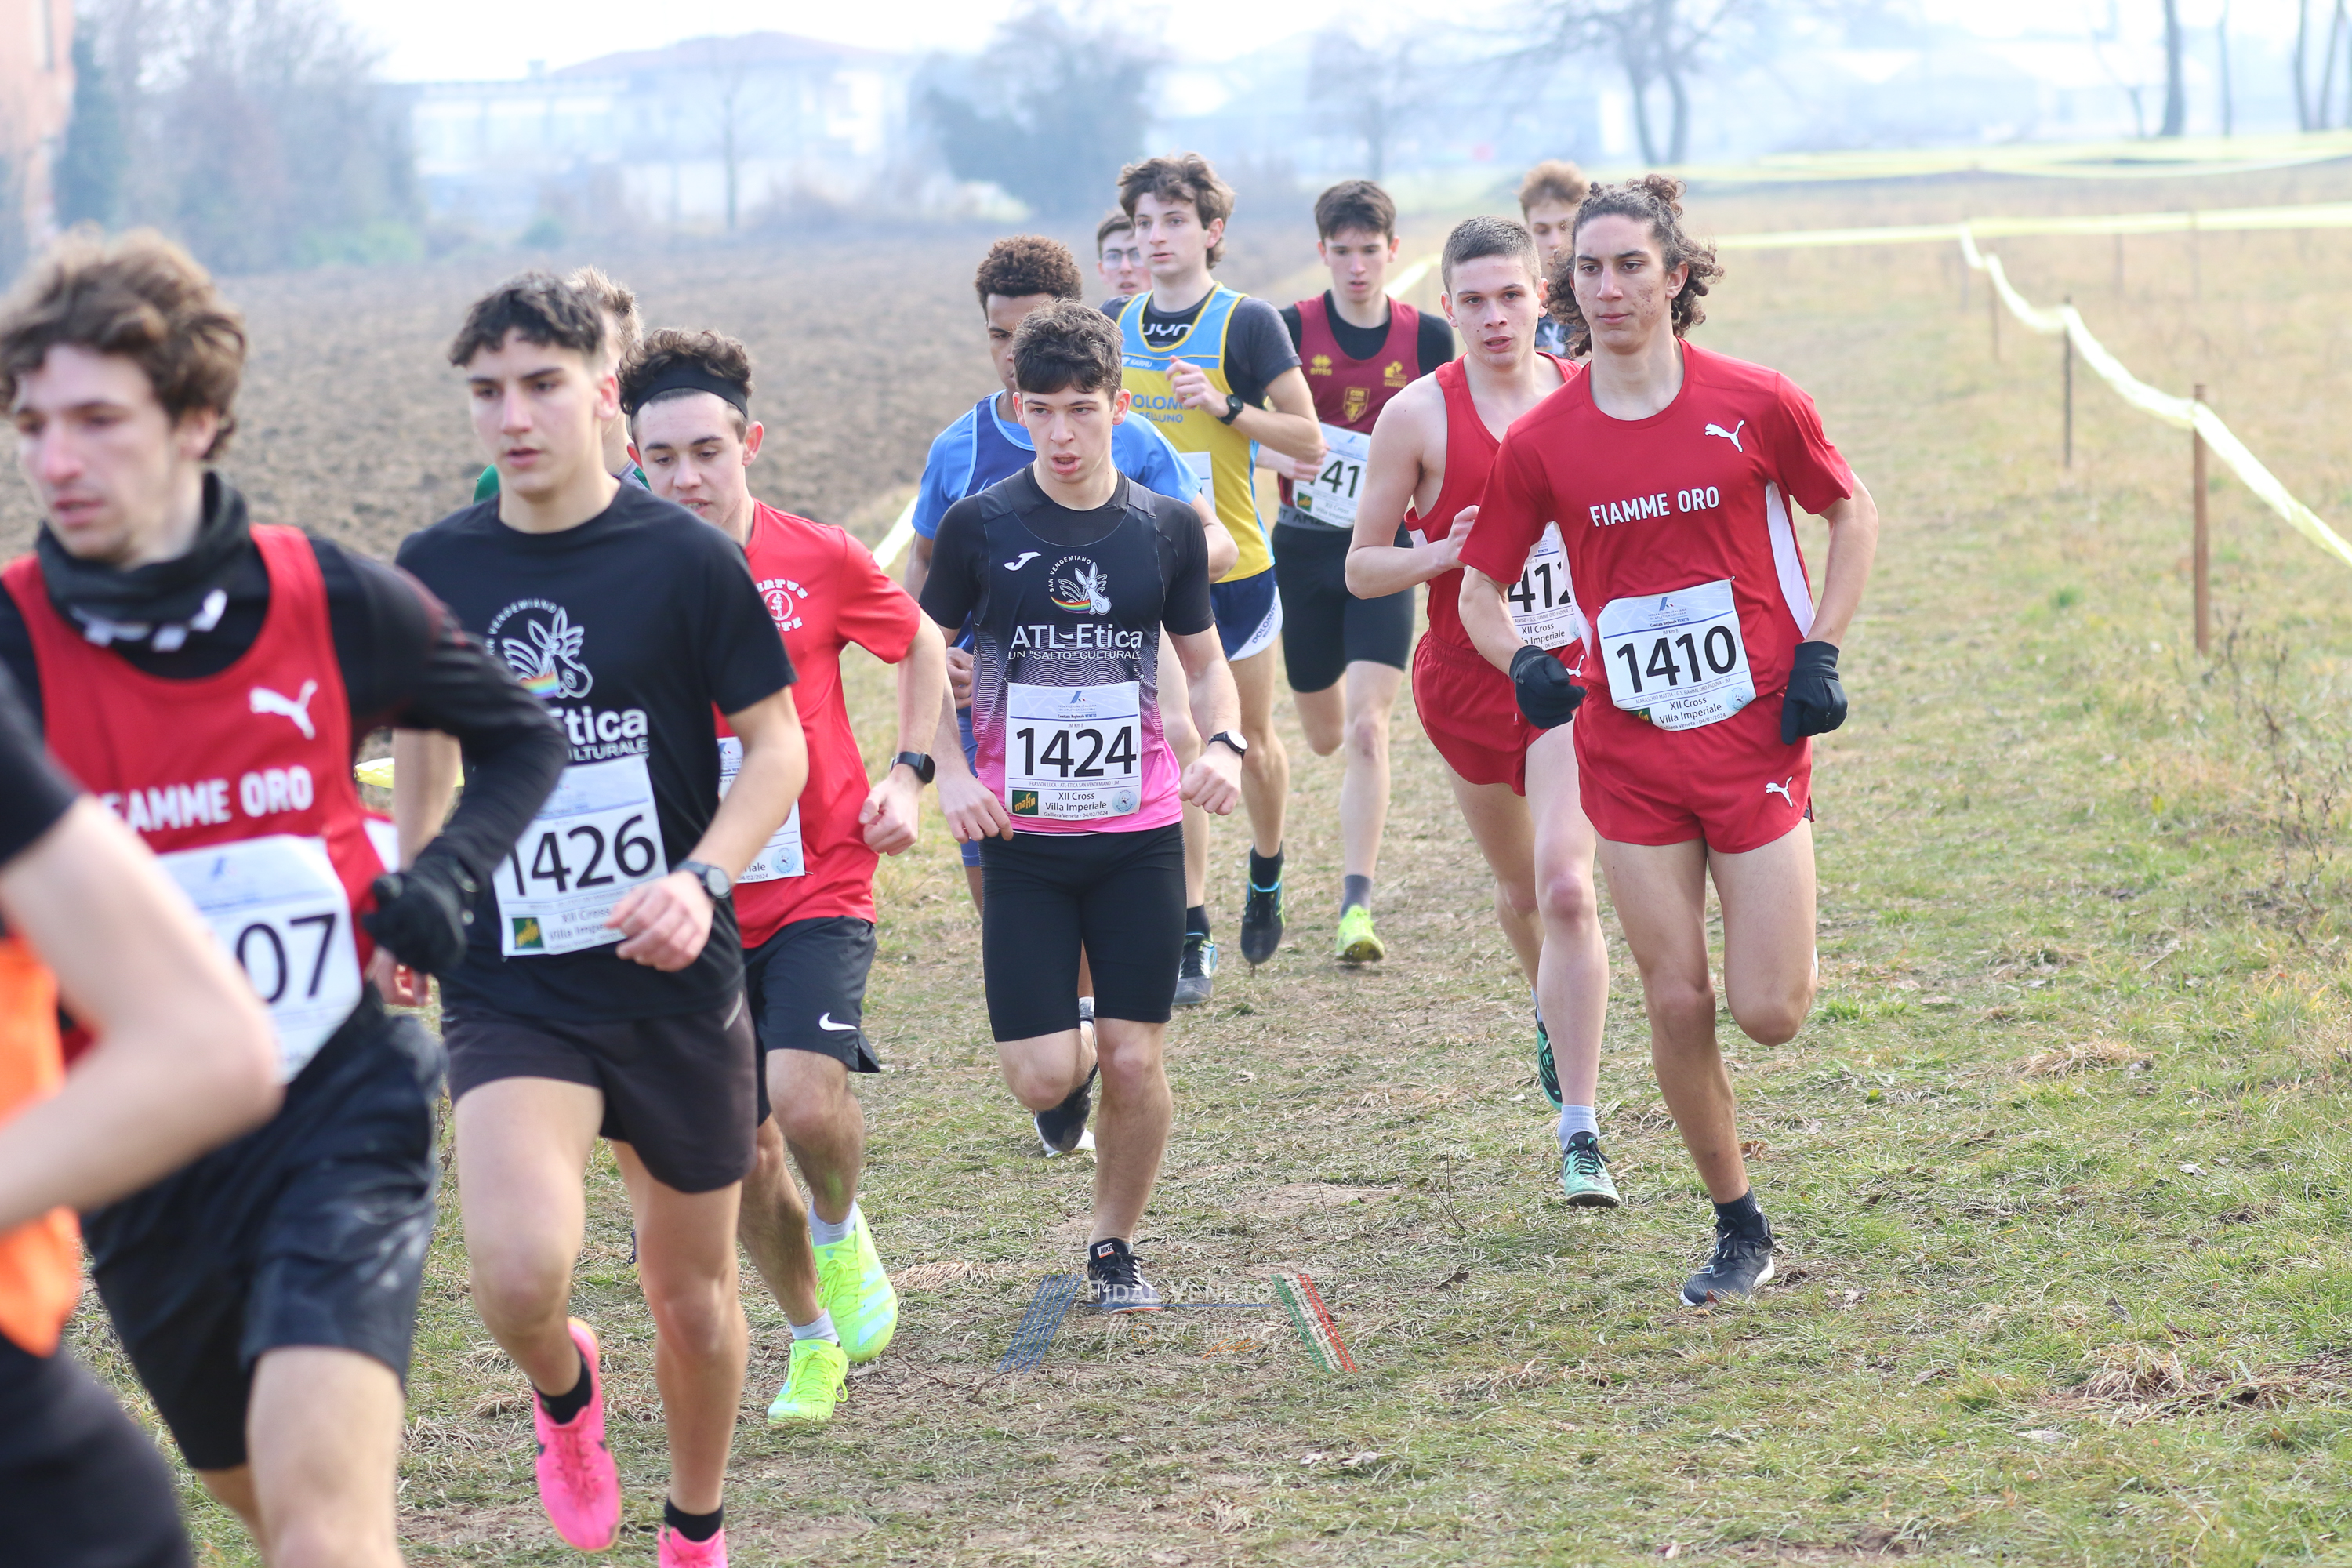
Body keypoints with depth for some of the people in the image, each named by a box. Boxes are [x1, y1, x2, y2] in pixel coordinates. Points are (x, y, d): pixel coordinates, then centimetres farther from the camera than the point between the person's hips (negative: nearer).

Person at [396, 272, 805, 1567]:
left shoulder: (683, 559, -8)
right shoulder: (435, 570, 1)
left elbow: (776, 746, -3)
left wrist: (701, 881, -19)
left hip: (676, 985, 0)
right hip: (508, 989, 1)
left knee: (691, 1294, 12)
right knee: (519, 1272, -23)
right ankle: (564, 1390, 13)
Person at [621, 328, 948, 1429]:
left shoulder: (820, 562, -7)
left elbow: (921, 647, 11)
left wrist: (908, 775, 0)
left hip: (818, 885, -2)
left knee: (805, 1098, -23)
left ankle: (841, 1228, 11)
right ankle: (812, 1339, 27)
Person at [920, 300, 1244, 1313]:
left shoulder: (1166, 528, 1)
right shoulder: (978, 526, -3)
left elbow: (1206, 662, 12)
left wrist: (1223, 744, -8)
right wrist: (948, 771, -8)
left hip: (1140, 834, 1)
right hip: (1021, 836, -1)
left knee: (1135, 1063, -2)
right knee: (1043, 1075, -6)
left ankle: (1114, 1246, 20)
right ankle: (1074, 1070, 32)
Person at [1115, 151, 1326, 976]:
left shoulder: (1247, 322, -9)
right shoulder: (1118, 326, 5)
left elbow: (1310, 441, -10)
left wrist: (1225, 406, -23)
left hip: (1233, 567, -3)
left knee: (1253, 742, 12)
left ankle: (1266, 877, 39)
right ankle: (1190, 936, 4)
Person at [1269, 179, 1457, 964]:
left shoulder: (1427, 337, -2)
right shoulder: (1291, 328, -3)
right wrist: (1282, 455, -22)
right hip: (1304, 543, 2)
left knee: (1367, 728, -14)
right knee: (1323, 735, 15)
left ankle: (1356, 905, -12)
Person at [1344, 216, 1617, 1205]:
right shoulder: (1420, 416, -8)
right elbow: (1360, 567, -4)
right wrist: (1446, 554, -21)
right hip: (1467, 679, 1)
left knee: (1566, 888, -17)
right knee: (1519, 887, 18)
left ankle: (1580, 1133, -15)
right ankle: (1554, 1016, 52)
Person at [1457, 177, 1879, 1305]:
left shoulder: (1755, 406, -6)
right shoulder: (1541, 441, -1)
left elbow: (1851, 515, 9)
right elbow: (1480, 583, 10)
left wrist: (1821, 653, -1)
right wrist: (1521, 662, -11)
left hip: (1755, 737, -2)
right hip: (1630, 754, 2)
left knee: (1769, 1013, -7)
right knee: (1676, 1004, 1)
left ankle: (1786, 935, 31)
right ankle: (1738, 1231, 18)